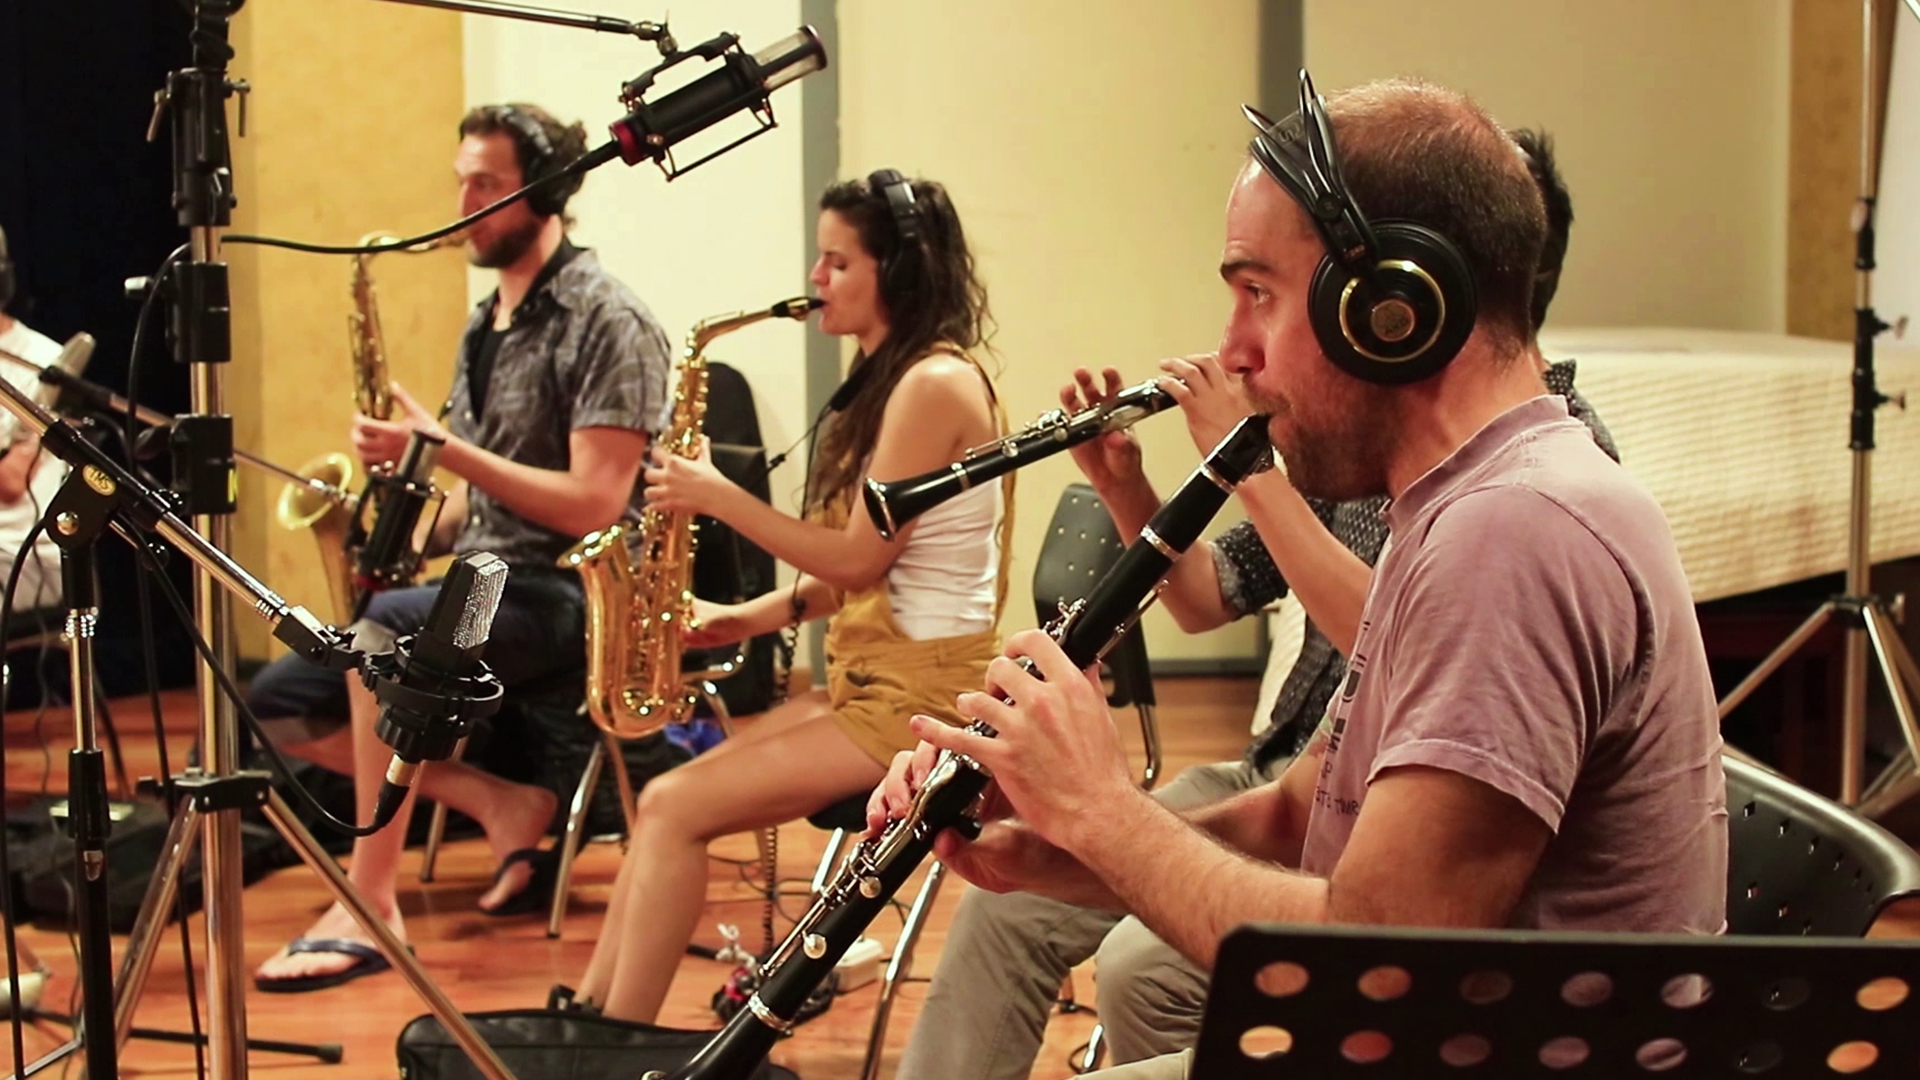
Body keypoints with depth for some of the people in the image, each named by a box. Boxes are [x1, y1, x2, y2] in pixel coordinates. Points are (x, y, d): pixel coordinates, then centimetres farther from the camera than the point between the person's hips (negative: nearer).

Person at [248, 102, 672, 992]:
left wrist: (443, 446, -20)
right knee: (279, 701, -2)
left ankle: (371, 905, -29)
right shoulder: (487, 323, 16)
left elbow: (591, 506, -19)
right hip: (480, 585, 9)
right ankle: (506, 807, -3)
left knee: (383, 628, -36)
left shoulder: (606, 324, -11)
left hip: (567, 595, -9)